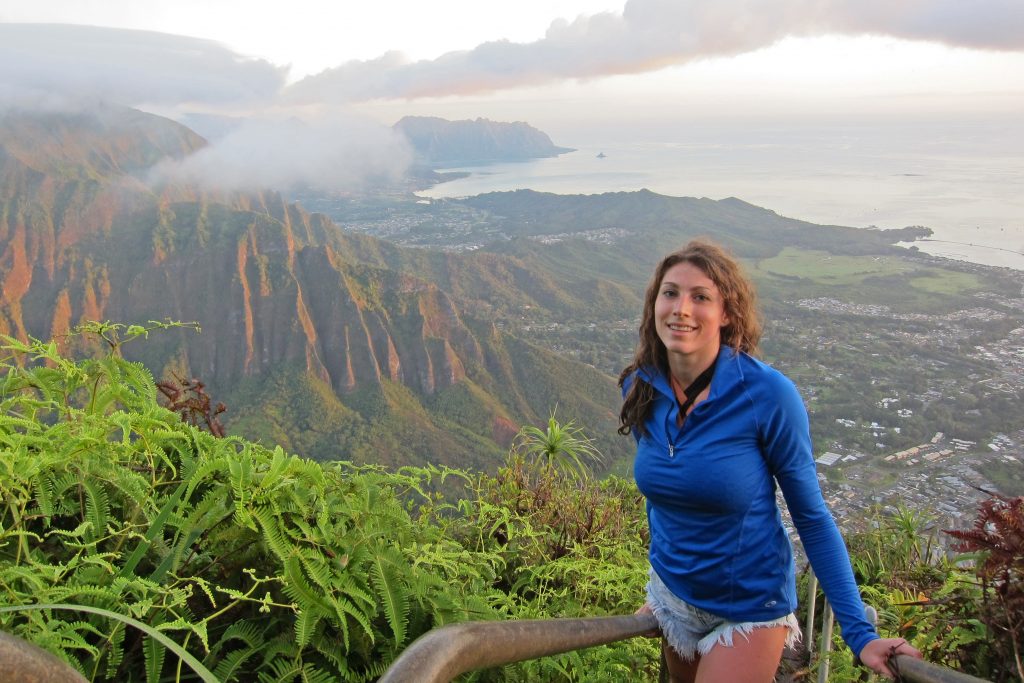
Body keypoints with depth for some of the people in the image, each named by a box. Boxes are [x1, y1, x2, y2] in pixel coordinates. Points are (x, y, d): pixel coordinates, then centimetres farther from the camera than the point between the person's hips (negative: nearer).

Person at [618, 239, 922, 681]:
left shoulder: (766, 394, -23)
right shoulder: (640, 388, -10)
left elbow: (811, 516, -13)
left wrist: (860, 633, -13)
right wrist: (659, 588, 15)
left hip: (749, 610, -4)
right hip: (672, 596, 5)